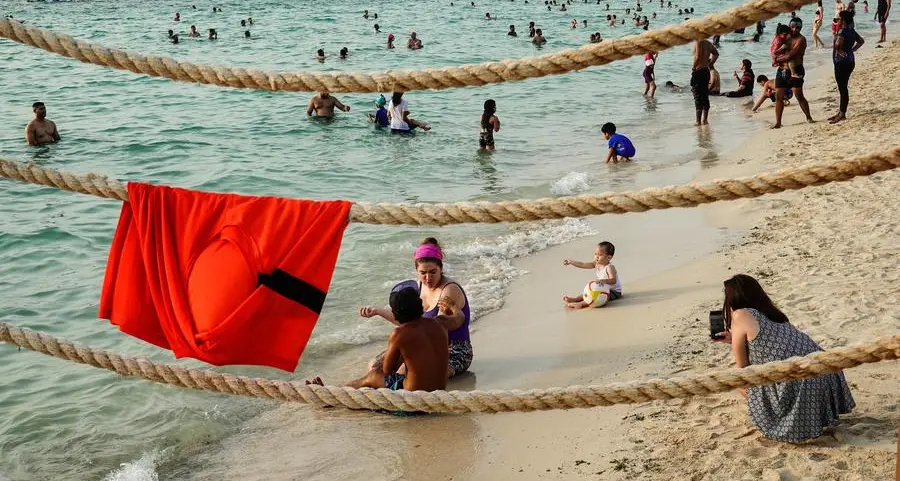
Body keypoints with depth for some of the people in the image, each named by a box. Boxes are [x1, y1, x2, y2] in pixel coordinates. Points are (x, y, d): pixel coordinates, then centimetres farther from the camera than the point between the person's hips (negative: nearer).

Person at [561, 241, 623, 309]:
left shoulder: (609, 267, -24)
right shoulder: (596, 264, 0)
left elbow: (613, 280, -36)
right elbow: (583, 265, -3)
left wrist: (603, 281, -54)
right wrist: (571, 262, -10)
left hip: (614, 292, -10)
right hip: (603, 289, 10)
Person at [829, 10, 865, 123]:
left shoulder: (842, 31, -17)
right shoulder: (852, 31, 10)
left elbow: (838, 43, -37)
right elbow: (861, 41, 25)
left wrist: (838, 50, -18)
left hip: (842, 62, -9)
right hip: (850, 61, 9)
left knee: (842, 88, -5)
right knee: (843, 88, 15)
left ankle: (842, 114, -1)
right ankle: (841, 112, 22)